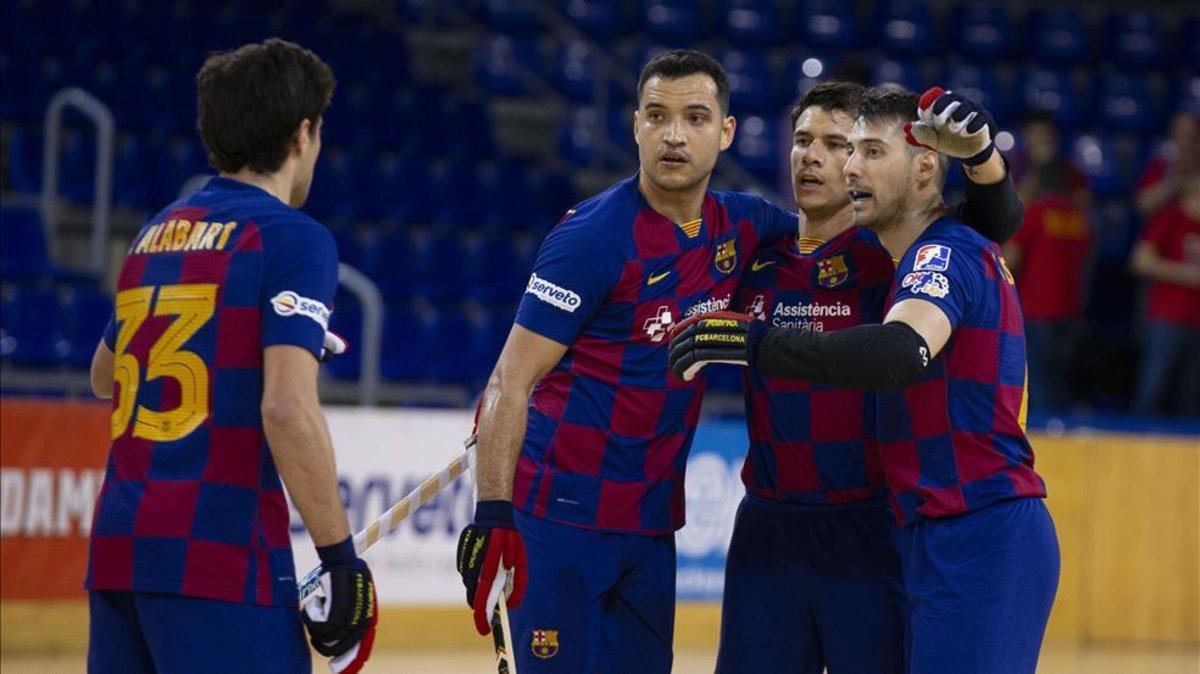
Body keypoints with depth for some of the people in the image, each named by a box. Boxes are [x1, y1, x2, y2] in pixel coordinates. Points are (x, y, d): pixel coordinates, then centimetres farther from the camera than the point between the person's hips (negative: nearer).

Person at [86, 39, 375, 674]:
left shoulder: (155, 233, 17)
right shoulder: (293, 238, -5)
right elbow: (287, 408, -17)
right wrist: (340, 556, -11)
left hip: (116, 549, 7)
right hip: (220, 551, -7)